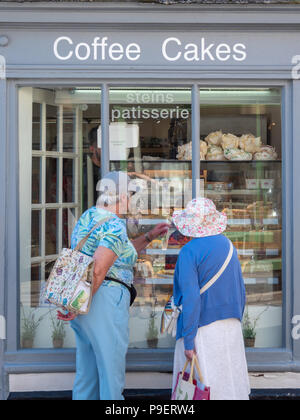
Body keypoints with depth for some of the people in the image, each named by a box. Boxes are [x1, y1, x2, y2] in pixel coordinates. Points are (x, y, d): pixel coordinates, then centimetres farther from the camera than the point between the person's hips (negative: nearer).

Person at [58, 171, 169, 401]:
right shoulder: (115, 225, -15)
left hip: (82, 301, 9)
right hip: (105, 299, -9)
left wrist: (149, 237, 27)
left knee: (86, 369, 17)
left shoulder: (87, 217, 14)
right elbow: (98, 271, -23)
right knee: (111, 371, 1)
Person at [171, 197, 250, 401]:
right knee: (232, 382, 13)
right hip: (232, 328, 6)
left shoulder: (190, 251, -13)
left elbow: (191, 298, -18)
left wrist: (188, 340, -15)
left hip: (204, 329, -6)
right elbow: (241, 291, 12)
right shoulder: (228, 245, 7)